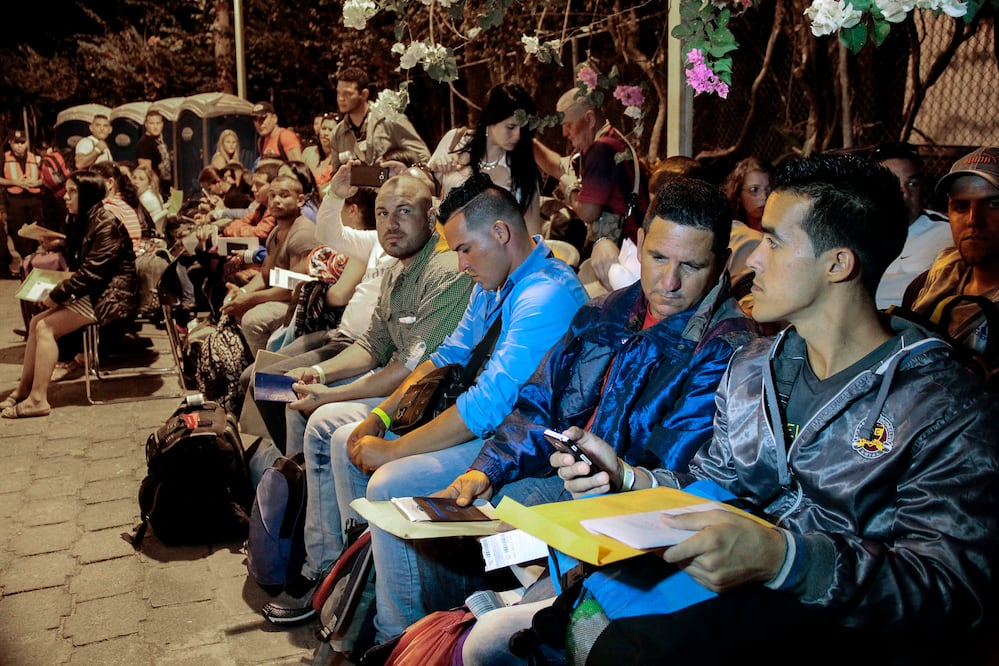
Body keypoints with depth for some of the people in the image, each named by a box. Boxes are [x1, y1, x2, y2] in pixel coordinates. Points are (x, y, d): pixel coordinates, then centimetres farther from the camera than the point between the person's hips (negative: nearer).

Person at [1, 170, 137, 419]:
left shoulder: (107, 226, -17)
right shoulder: (84, 222, 14)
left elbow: (91, 272, -22)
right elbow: (78, 265, 18)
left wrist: (56, 295, -16)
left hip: (111, 297, -10)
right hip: (93, 293, 10)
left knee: (46, 327, -16)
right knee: (37, 322, 2)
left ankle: (38, 399, -12)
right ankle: (23, 390, 7)